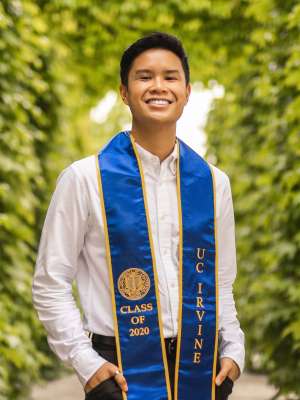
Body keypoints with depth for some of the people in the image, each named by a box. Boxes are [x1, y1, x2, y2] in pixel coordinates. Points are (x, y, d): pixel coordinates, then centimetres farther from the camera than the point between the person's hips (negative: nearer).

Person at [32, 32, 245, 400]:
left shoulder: (213, 182, 6)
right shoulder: (85, 179, -6)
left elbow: (220, 284, 13)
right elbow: (50, 284, -4)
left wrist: (233, 352, 1)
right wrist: (86, 363, -10)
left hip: (201, 368, 4)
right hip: (123, 369, -3)